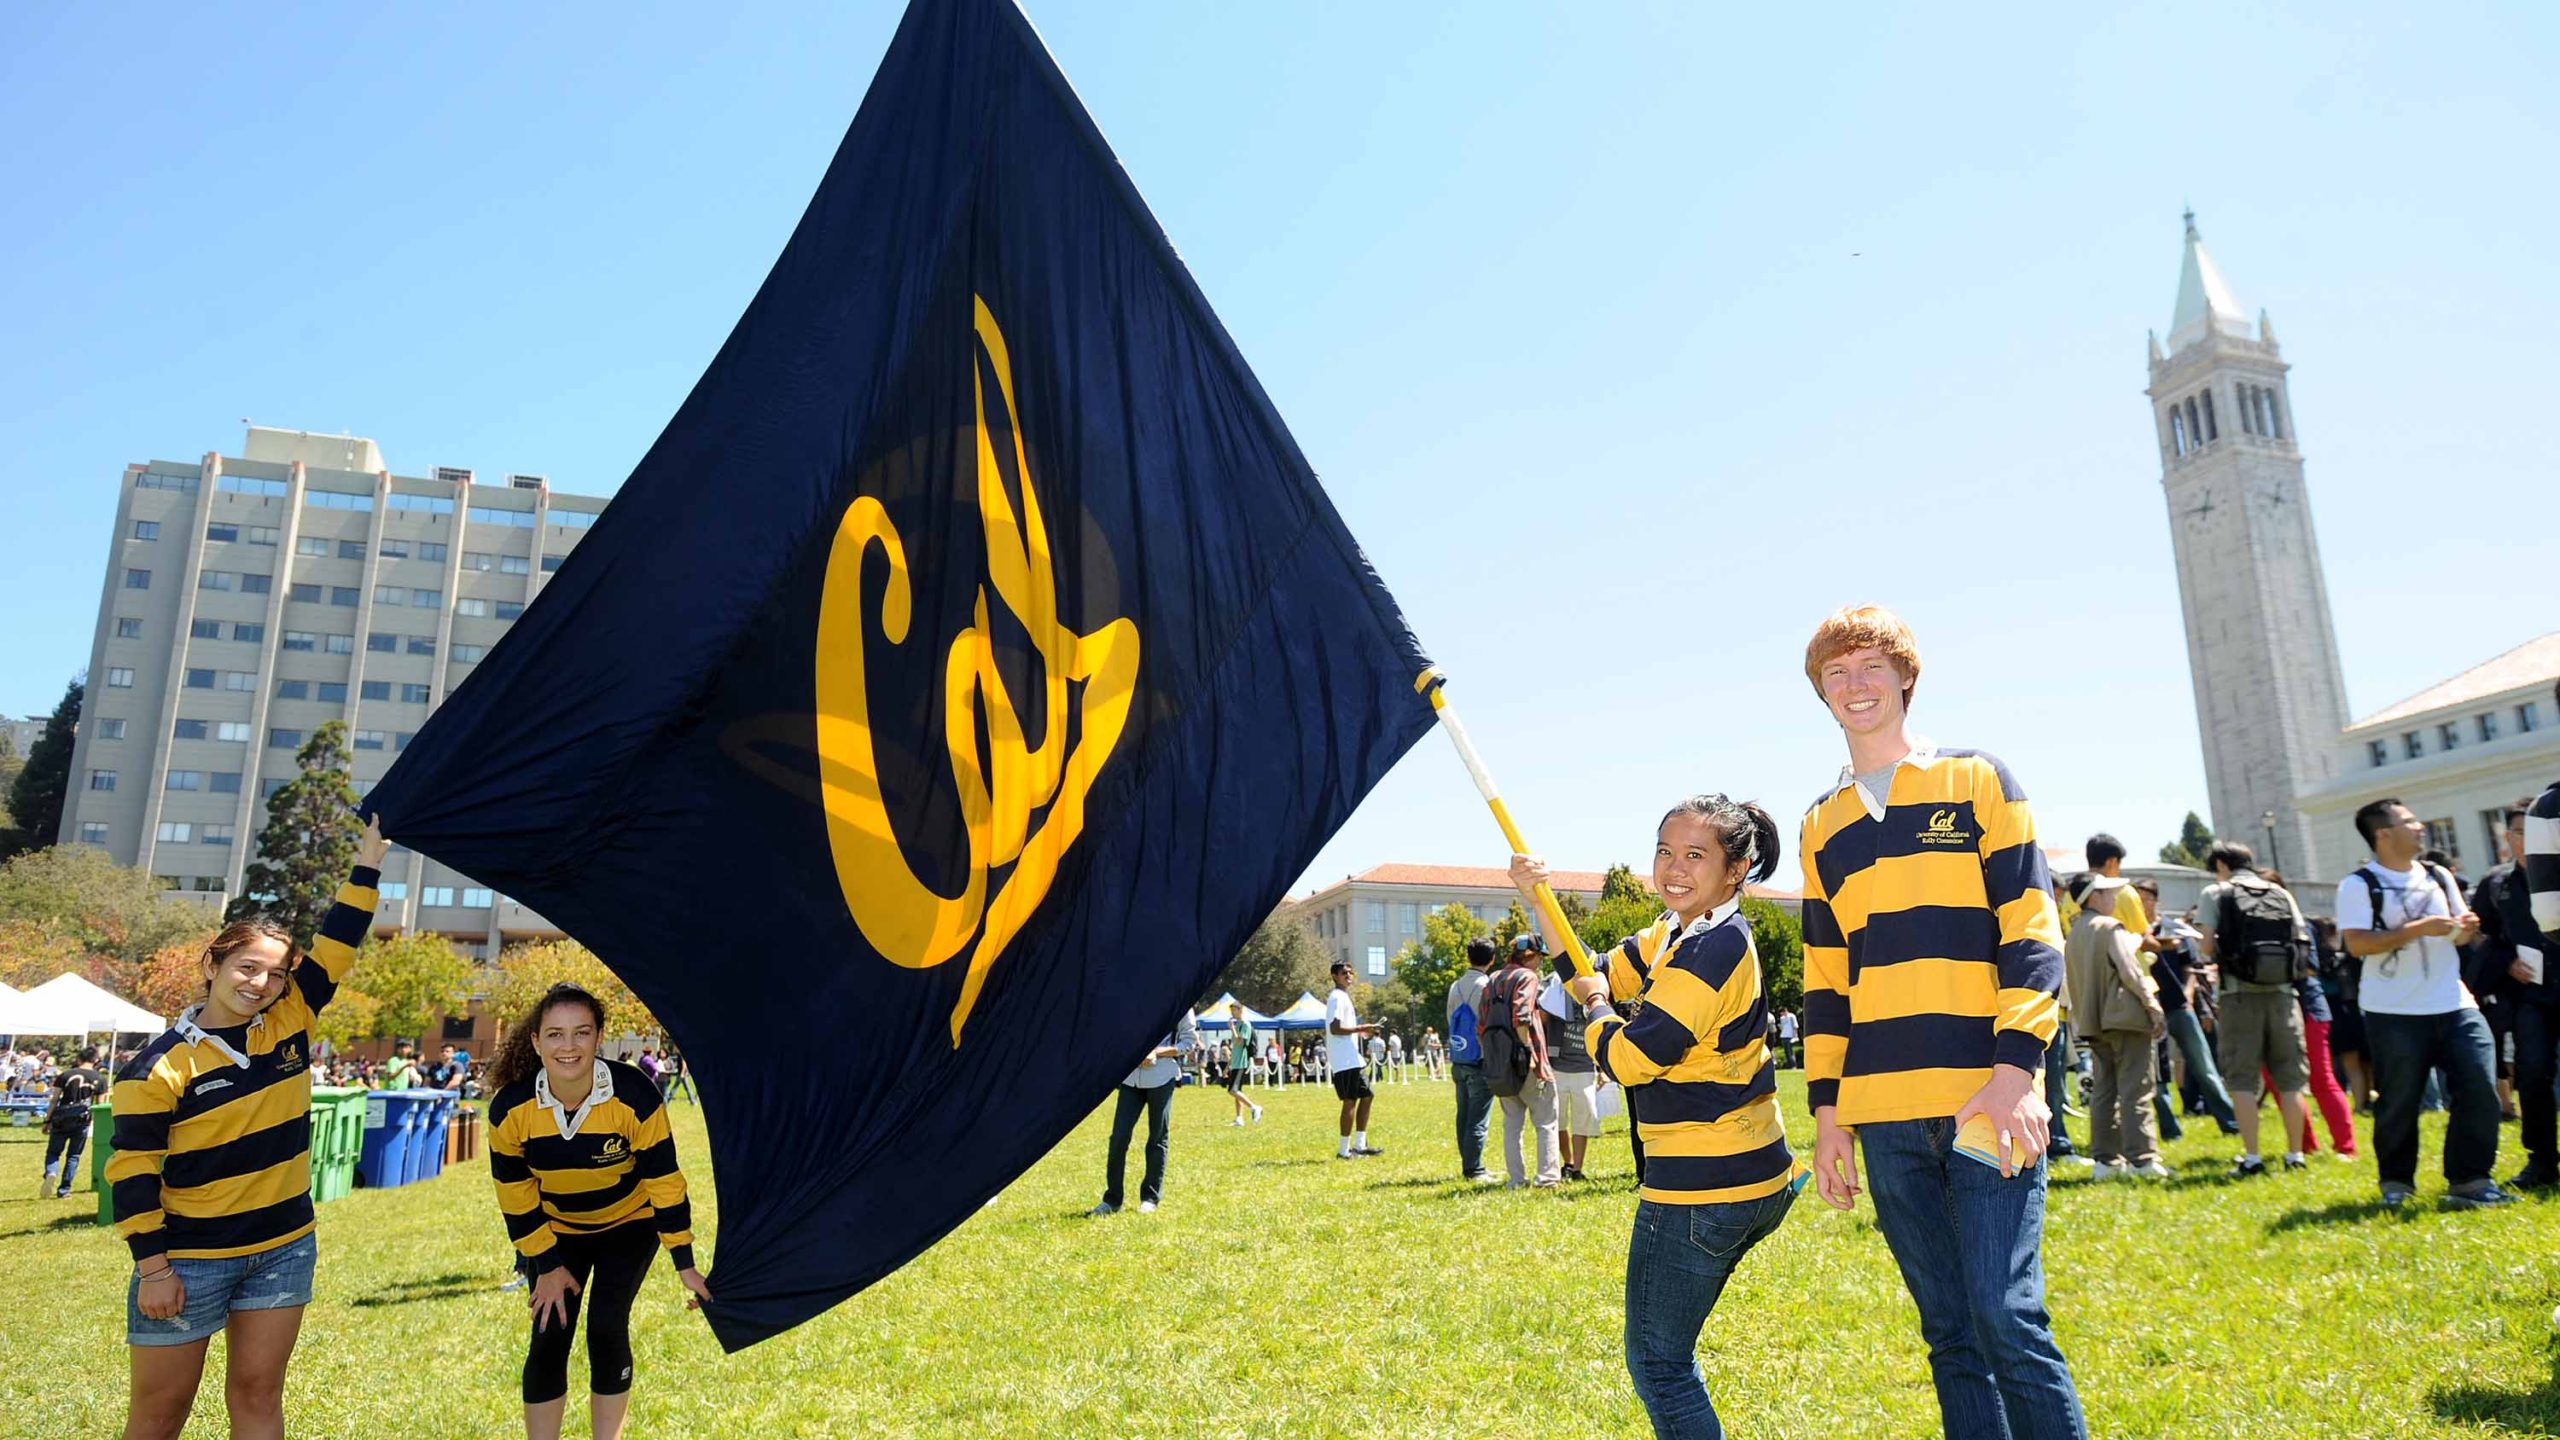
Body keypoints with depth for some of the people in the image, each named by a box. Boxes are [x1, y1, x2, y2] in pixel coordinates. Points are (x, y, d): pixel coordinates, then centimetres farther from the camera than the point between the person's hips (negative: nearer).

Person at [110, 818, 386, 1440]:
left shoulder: (289, 1023, 0)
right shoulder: (159, 1065, -10)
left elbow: (335, 946, -1)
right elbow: (133, 1170, -9)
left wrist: (368, 865, -6)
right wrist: (152, 1265, -11)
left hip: (285, 1249, 3)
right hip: (189, 1260, -3)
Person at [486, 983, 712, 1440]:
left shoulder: (635, 1096, -30)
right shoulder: (510, 1108, -23)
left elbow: (664, 1180, -21)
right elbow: (515, 1194, -9)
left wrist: (684, 1265, -17)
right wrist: (547, 1265, -7)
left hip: (629, 1222, -2)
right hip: (554, 1230, 2)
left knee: (607, 1329, -10)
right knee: (549, 1338, -4)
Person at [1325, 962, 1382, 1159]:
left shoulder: (1343, 997, 19)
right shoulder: (1337, 998, -12)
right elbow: (1335, 1028, -21)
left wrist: (1361, 1032, 14)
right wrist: (1360, 1028, -15)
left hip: (1352, 1059, 11)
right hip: (1345, 1060, -11)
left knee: (1366, 1095, 13)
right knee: (1350, 1101, -7)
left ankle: (1359, 1145, 18)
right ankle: (1344, 1150, -2)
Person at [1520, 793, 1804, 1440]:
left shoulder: (1715, 948, -22)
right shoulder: (1677, 934, 8)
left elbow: (1627, 1060, -22)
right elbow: (1590, 975, 13)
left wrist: (1598, 1006, -1)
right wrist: (1538, 896, 2)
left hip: (1702, 1187, -10)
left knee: (1657, 1361, 4)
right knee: (1665, 1352, 24)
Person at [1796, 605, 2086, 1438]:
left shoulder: (1978, 781, 5)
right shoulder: (1822, 826, 15)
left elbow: (2031, 933, -2)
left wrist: (2015, 1067, -13)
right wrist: (1827, 1108, 12)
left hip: (1986, 1100, -4)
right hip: (1885, 1117, 4)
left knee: (2007, 1319, -9)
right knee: (1951, 1333, 8)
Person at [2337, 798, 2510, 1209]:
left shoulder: (2439, 878, 12)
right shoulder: (2359, 885, -8)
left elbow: (2458, 934, 19)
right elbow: (2356, 944, -17)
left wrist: (2466, 928, -4)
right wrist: (2418, 929, -23)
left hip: (2454, 1006, 5)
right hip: (2395, 1015, -5)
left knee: (2480, 1091, -2)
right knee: (2399, 1102, 3)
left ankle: (2469, 1181, 10)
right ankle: (2396, 1182, 19)